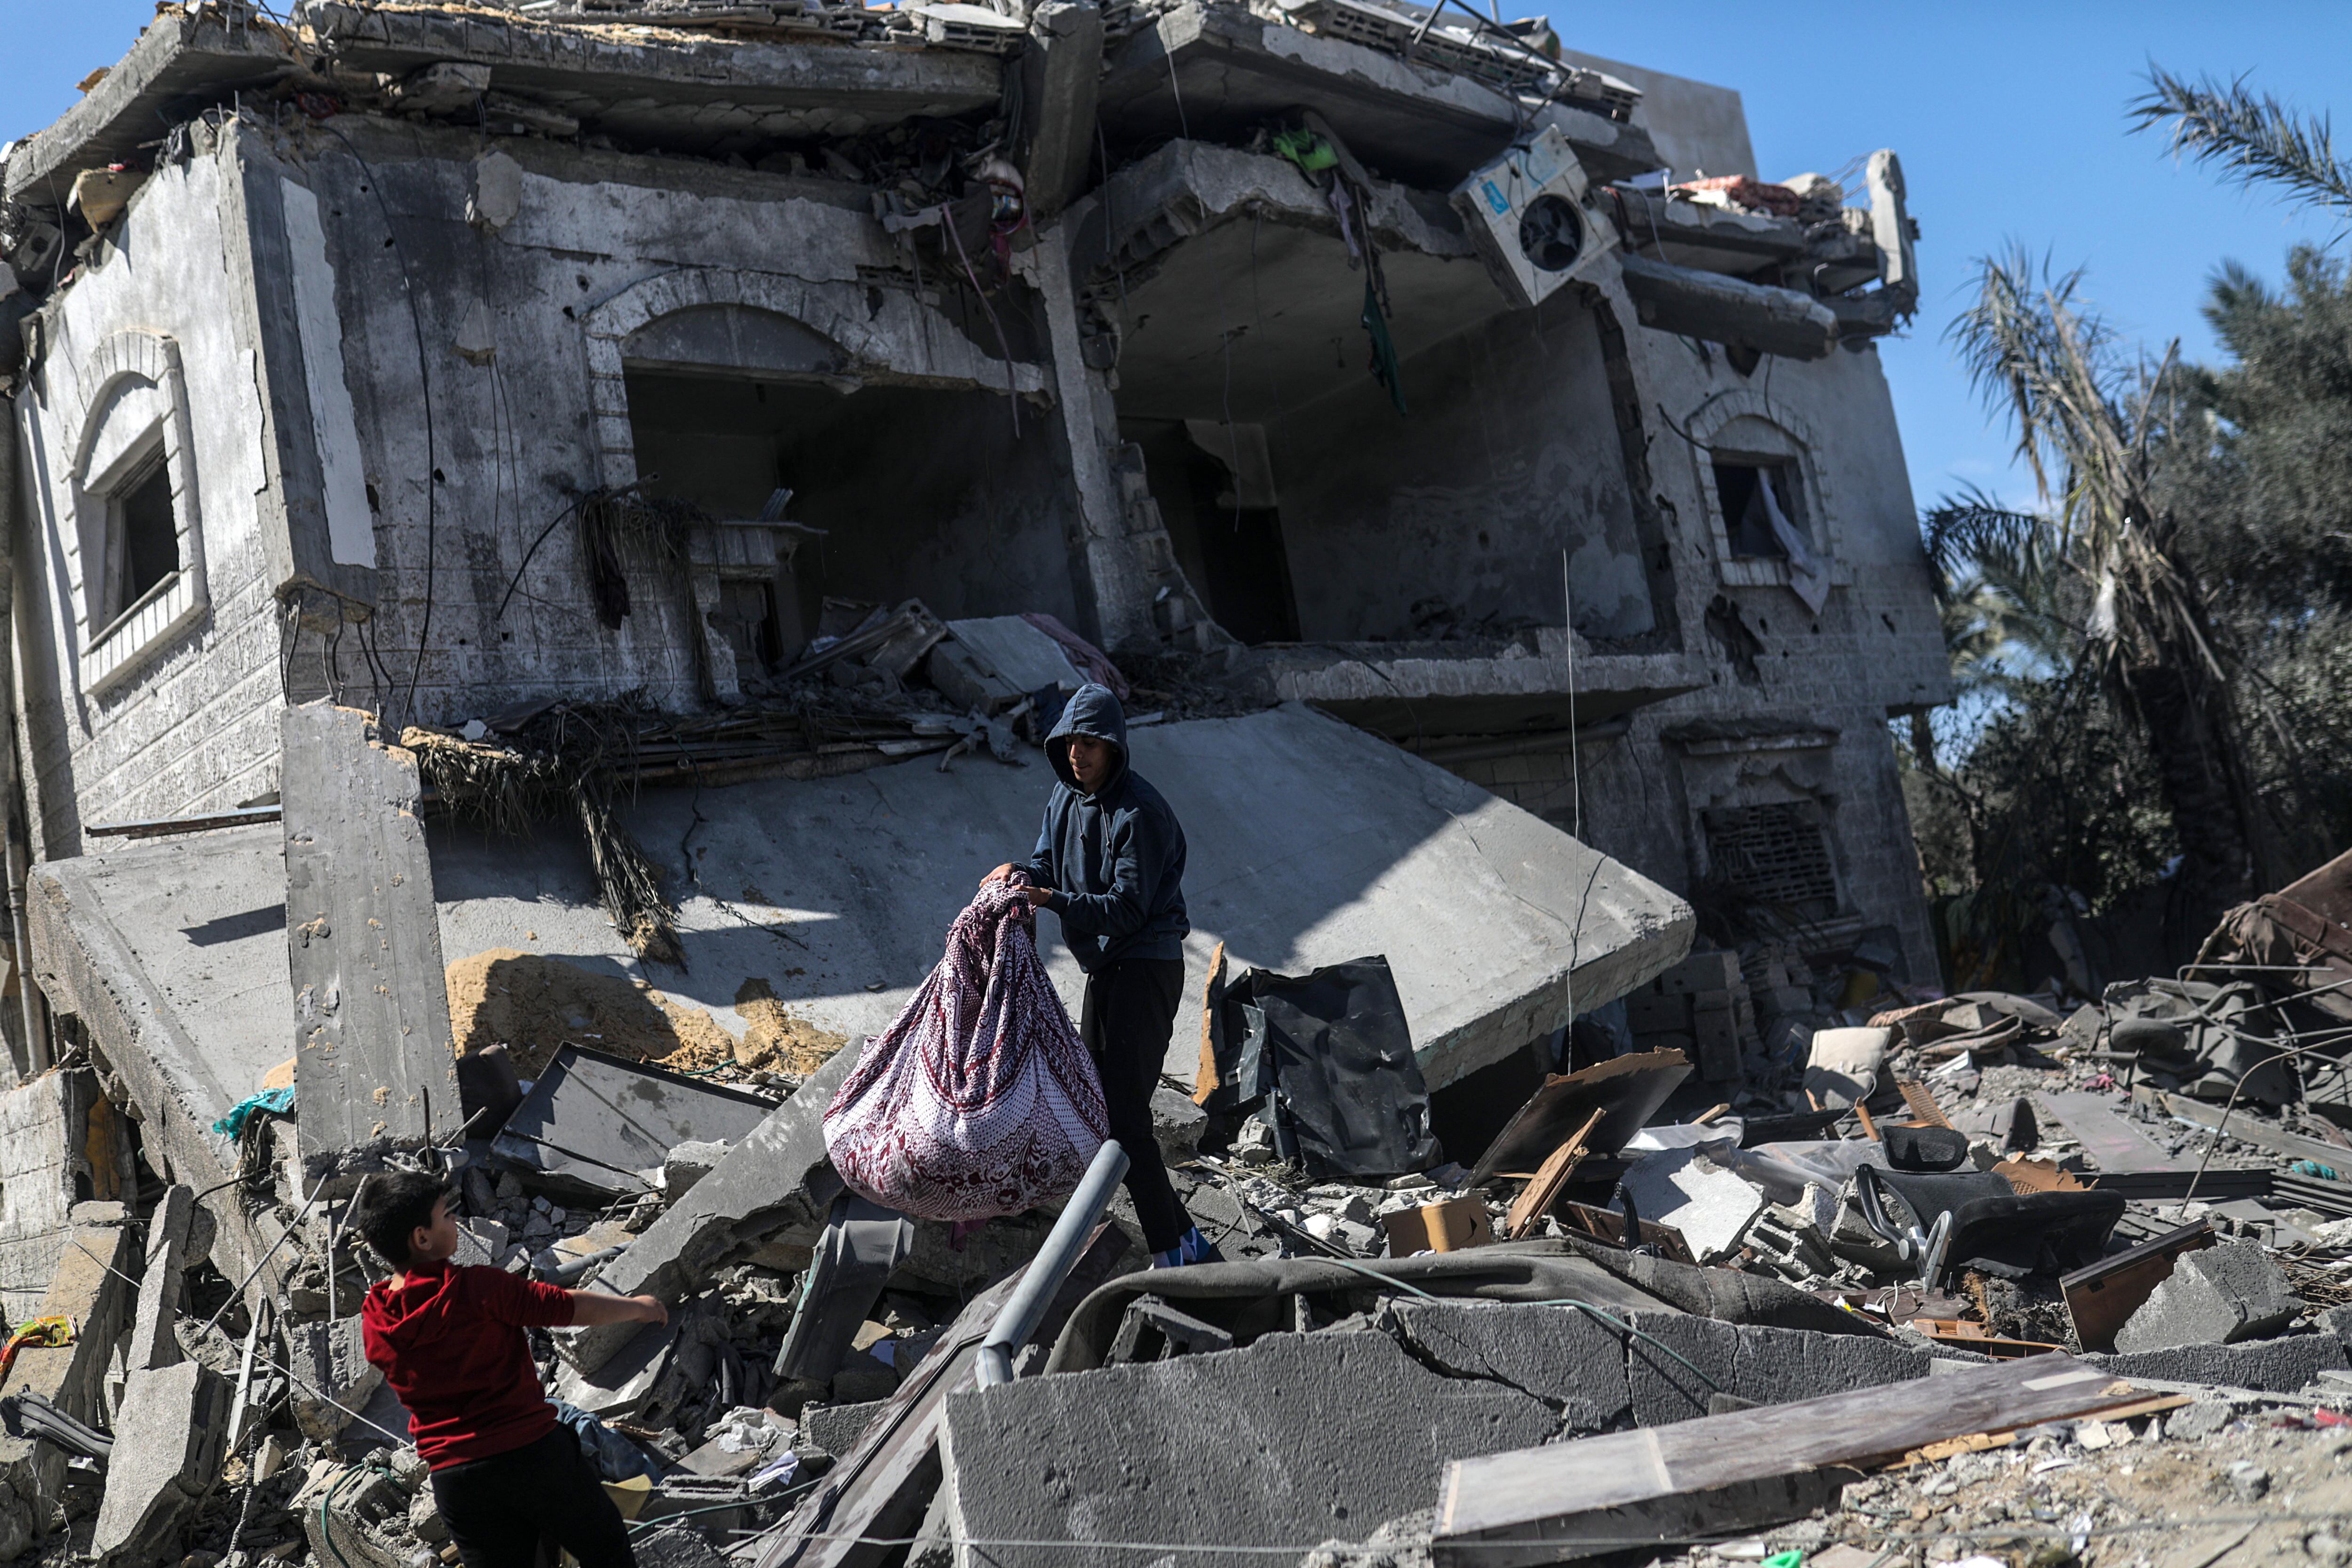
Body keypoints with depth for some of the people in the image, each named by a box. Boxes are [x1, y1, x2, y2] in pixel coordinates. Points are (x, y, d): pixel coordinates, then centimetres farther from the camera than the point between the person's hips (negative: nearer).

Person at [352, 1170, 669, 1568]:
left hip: (453, 1475, 5)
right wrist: (637, 1307, 7)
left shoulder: (373, 1324, -2)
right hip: (531, 1451, -5)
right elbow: (572, 1308, -10)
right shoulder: (476, 1289, -20)